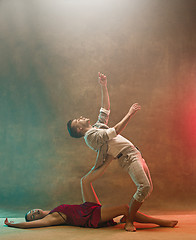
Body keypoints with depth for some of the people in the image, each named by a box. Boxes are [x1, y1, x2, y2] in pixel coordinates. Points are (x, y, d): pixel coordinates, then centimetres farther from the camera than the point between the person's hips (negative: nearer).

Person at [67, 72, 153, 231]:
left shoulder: (98, 126, 22)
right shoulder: (90, 135, -7)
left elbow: (106, 108, 27)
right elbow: (116, 131, -15)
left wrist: (104, 87, 22)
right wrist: (130, 114, -11)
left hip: (135, 154, 9)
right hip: (127, 157, -9)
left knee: (148, 187, 5)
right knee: (144, 186, -24)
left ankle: (129, 215, 15)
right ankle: (129, 222, -14)